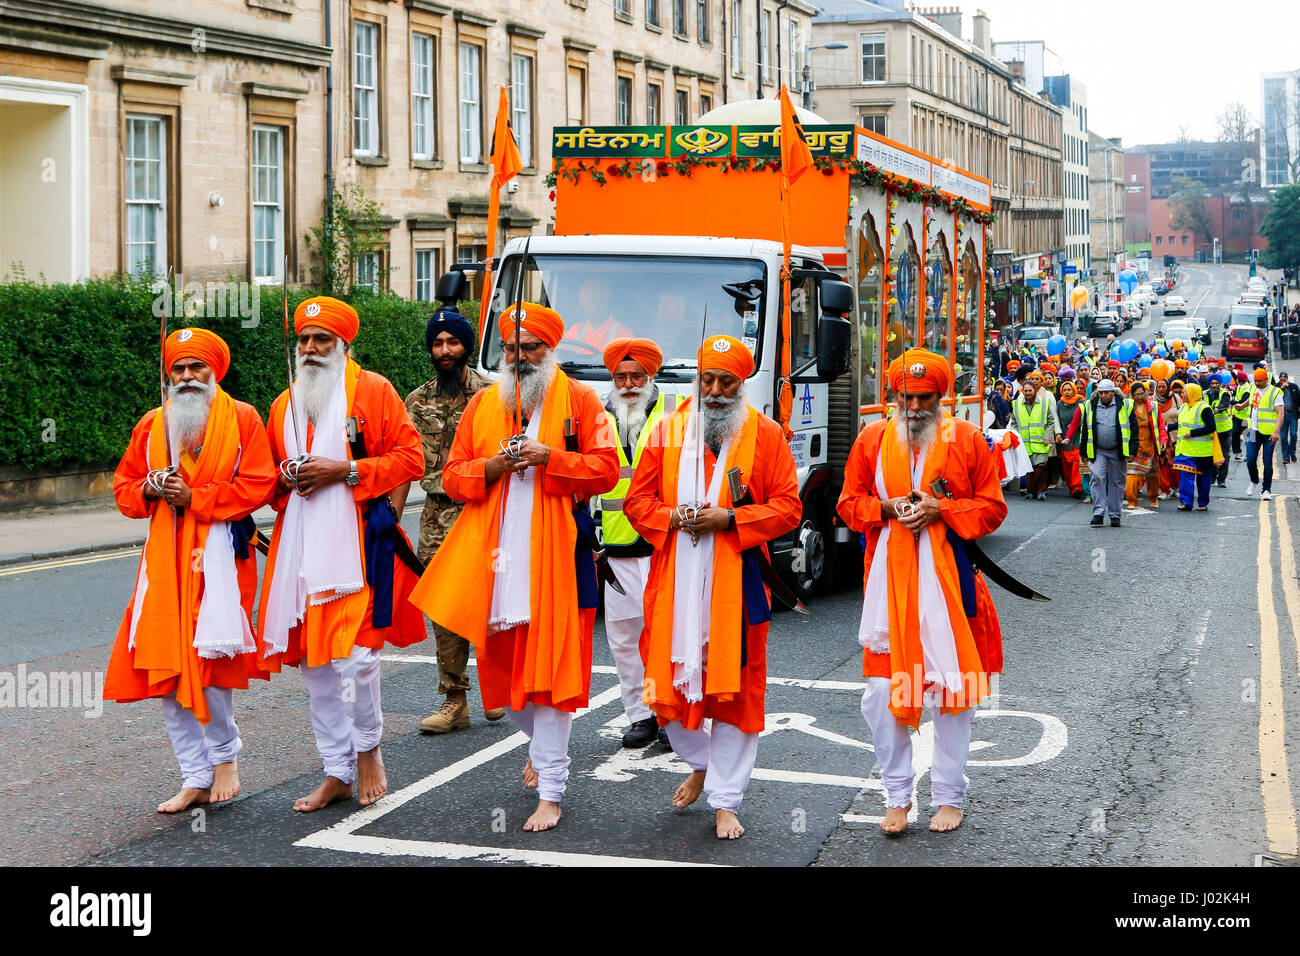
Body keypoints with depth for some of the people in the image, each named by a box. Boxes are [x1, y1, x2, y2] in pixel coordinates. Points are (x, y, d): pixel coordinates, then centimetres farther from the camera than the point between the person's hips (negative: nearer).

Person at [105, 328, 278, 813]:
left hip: (218, 551, -4)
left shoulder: (242, 418, 2)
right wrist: (149, 490, -3)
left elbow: (258, 484, -7)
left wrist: (193, 497, -11)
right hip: (164, 555, 5)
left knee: (207, 660, -11)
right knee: (165, 665, 1)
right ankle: (196, 777, 10)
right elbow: (124, 487, 19)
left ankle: (224, 755, 14)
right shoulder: (152, 424, 15)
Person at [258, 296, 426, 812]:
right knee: (314, 663, 7)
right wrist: (286, 478, 3)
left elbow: (409, 458, -5)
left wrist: (346, 471, -13)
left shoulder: (373, 391, 1)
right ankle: (337, 772, 17)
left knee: (355, 652, -14)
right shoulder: (283, 406, 18)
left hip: (357, 539, -6)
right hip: (300, 544, 6)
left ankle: (368, 747, 12)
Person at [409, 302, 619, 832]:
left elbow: (606, 469, -3)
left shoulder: (578, 400, 5)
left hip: (554, 552, -4)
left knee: (549, 663, -6)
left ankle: (550, 791, -2)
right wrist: (491, 466, -7)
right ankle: (539, 741, 38)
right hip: (493, 552, 4)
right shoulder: (482, 404, 14)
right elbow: (452, 476, 12)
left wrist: (549, 456, -15)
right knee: (502, 661, 9)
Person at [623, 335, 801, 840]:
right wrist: (672, 518, -10)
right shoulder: (669, 430, 8)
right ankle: (701, 762, 35)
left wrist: (729, 519, -13)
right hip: (675, 580, 2)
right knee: (667, 682, 6)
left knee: (734, 688, -1)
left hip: (737, 582, -2)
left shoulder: (766, 434, 2)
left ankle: (725, 801, 10)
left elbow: (788, 508, -1)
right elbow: (637, 500, 10)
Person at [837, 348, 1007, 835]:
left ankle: (948, 797, 17)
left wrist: (938, 510, -12)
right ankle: (897, 796, 14)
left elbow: (992, 507, 3)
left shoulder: (966, 439, 3)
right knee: (883, 691, -1)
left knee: (950, 687, 4)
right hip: (888, 580, 1)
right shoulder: (872, 439, 8)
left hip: (947, 578, -1)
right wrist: (887, 507, -9)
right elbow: (849, 503, 12)